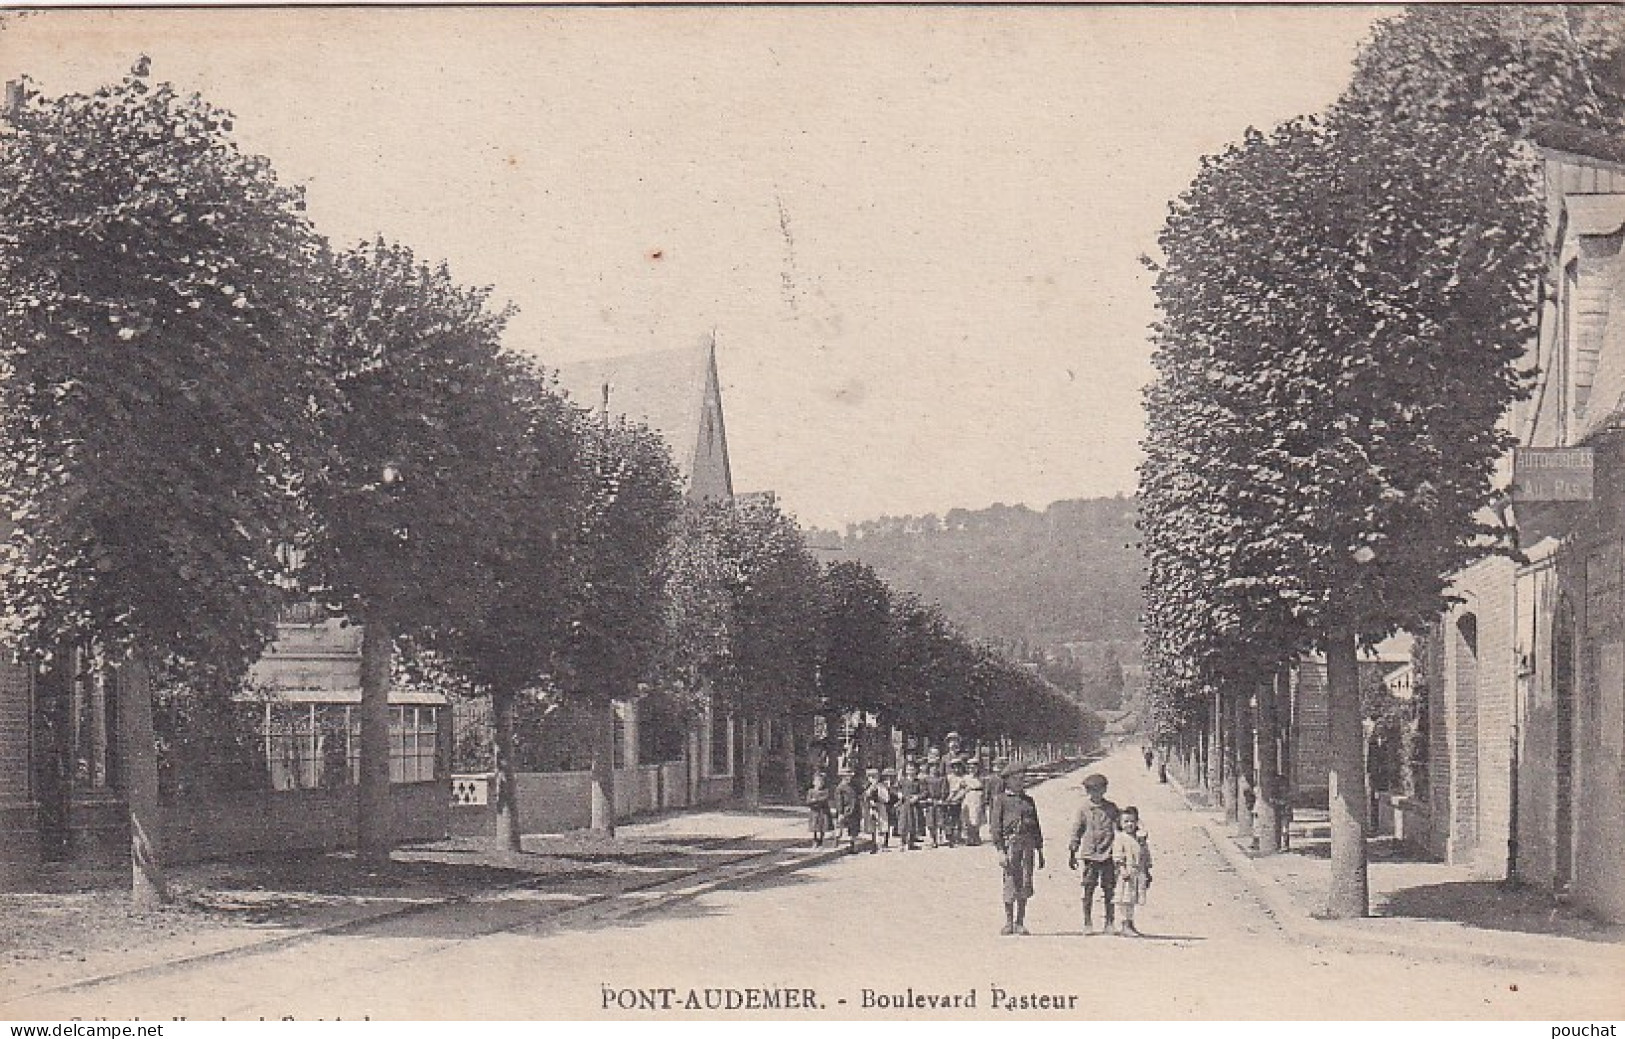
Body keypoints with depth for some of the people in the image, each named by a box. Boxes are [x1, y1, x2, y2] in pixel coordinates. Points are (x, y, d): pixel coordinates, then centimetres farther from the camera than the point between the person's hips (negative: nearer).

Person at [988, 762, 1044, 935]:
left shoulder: (1029, 801, 18)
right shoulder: (1001, 800, 2)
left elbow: (1036, 828, 20)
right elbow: (995, 827, -4)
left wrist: (1040, 852, 16)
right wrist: (1000, 851, -14)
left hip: (1028, 845, 4)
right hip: (1010, 843, -4)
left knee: (1025, 883, 2)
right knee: (1011, 883, -4)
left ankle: (1020, 923, 9)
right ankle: (1008, 922, 6)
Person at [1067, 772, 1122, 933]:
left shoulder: (1111, 808, 7)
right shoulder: (1083, 809, 6)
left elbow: (1118, 830, 10)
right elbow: (1076, 831, 11)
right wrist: (1072, 853, 9)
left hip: (1108, 854, 0)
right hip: (1089, 855, 0)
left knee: (1109, 890, 1)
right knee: (1088, 891, -2)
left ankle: (1109, 923, 9)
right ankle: (1087, 923, 6)